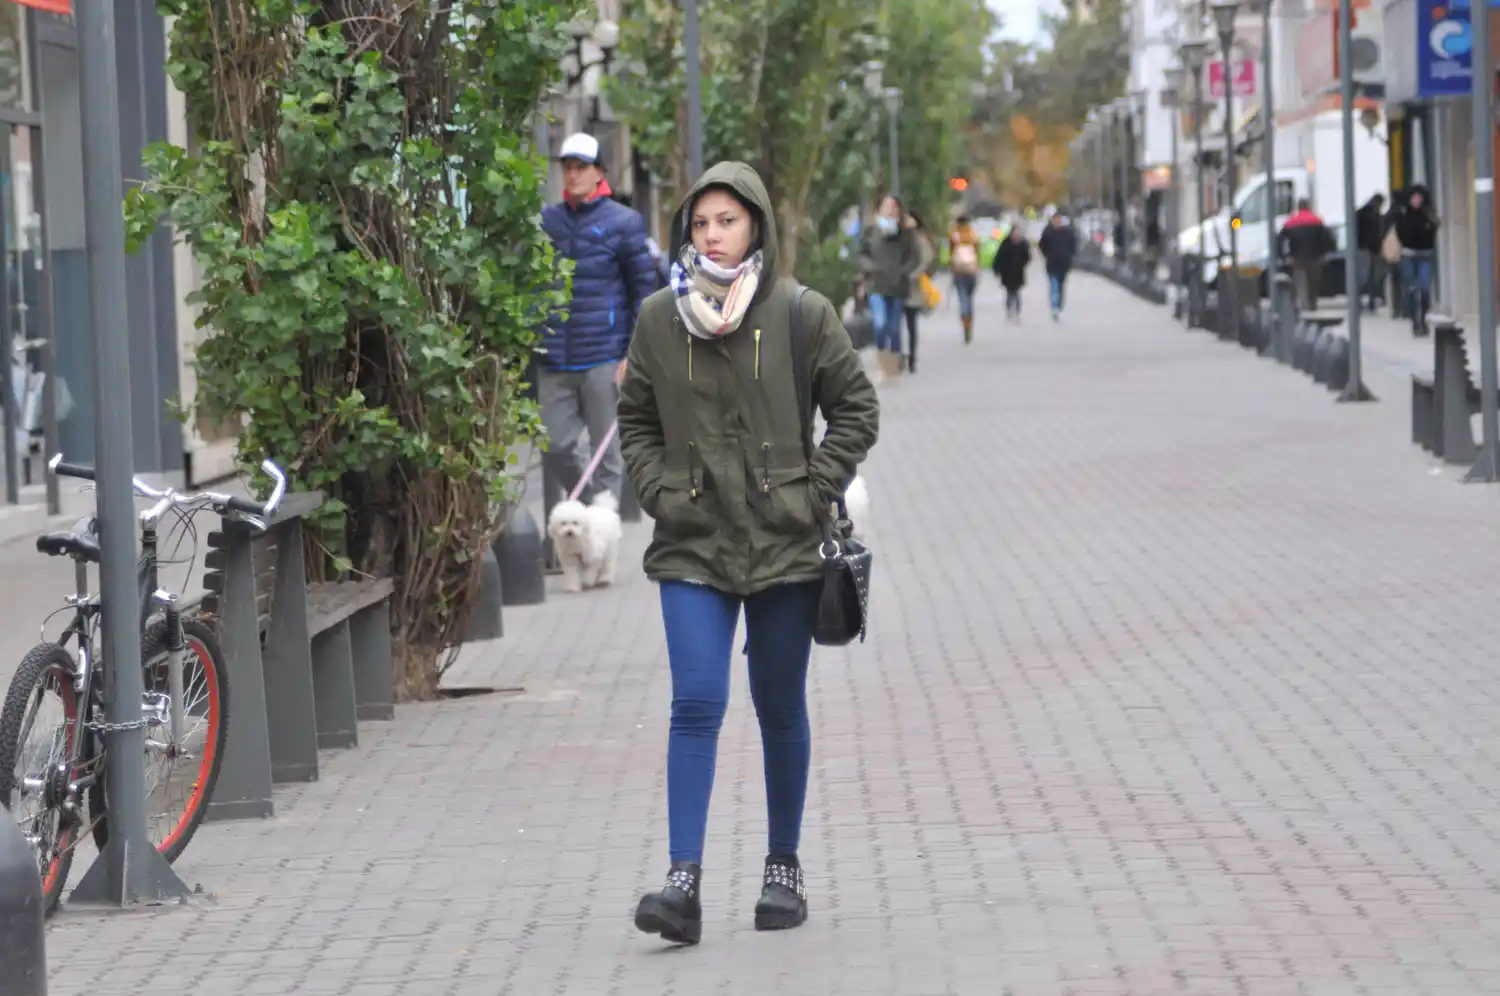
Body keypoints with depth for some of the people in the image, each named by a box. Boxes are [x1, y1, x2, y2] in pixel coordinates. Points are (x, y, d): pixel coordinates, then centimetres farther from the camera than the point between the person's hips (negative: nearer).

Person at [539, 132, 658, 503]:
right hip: (555, 361, 3)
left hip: (604, 359, -3)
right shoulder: (546, 220, 8)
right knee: (555, 448, 5)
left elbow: (645, 290, -1)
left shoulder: (622, 222, -1)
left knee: (607, 450, 3)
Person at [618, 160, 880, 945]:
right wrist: (658, 492, 0)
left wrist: (815, 491, -5)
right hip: (692, 545, 1)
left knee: (781, 709, 10)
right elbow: (635, 420, 14)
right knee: (696, 704, -11)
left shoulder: (802, 315, -3)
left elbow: (856, 410, 4)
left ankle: (784, 867, 24)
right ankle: (684, 880, -15)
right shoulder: (659, 319, 3)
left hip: (784, 546, 0)